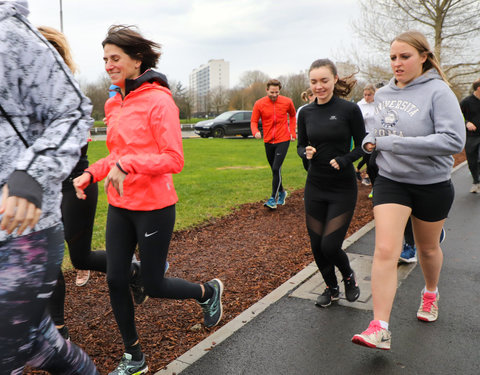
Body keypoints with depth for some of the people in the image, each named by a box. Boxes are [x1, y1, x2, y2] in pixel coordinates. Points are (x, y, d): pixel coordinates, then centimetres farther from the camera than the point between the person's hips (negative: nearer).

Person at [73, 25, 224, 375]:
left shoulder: (159, 100, -13)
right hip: (120, 205, 7)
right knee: (116, 280, 9)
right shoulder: (115, 104, 9)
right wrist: (91, 173, 3)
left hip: (153, 206, -7)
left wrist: (128, 165, -28)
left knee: (153, 286, 3)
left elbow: (174, 160, -17)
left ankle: (209, 291, 34)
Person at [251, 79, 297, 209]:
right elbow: (254, 121, 0)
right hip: (268, 142, 3)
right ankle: (282, 192, 36)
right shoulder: (259, 104, -4)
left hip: (283, 141, -3)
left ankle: (273, 199, -8)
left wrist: (292, 132, 8)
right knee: (274, 170, 14)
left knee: (276, 169, -13)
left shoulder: (287, 102, -4)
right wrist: (255, 132, -21)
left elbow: (292, 115, 15)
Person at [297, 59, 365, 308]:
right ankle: (331, 288, 33)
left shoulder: (349, 110, -9)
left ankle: (348, 276, 27)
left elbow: (362, 146, -3)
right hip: (315, 187, 4)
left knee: (330, 245, -7)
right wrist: (306, 153, -11)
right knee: (316, 245, 8)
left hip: (343, 187, -4)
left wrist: (344, 160, -20)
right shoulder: (306, 113, 2)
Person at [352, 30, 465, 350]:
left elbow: (454, 140, -25)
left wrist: (394, 143, -27)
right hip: (390, 180, 3)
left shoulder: (438, 92, -14)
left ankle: (431, 293, 50)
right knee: (385, 251, -12)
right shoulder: (383, 94, 3)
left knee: (427, 248, 18)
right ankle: (380, 329, -8)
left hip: (432, 184, -3)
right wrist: (370, 140, -5)